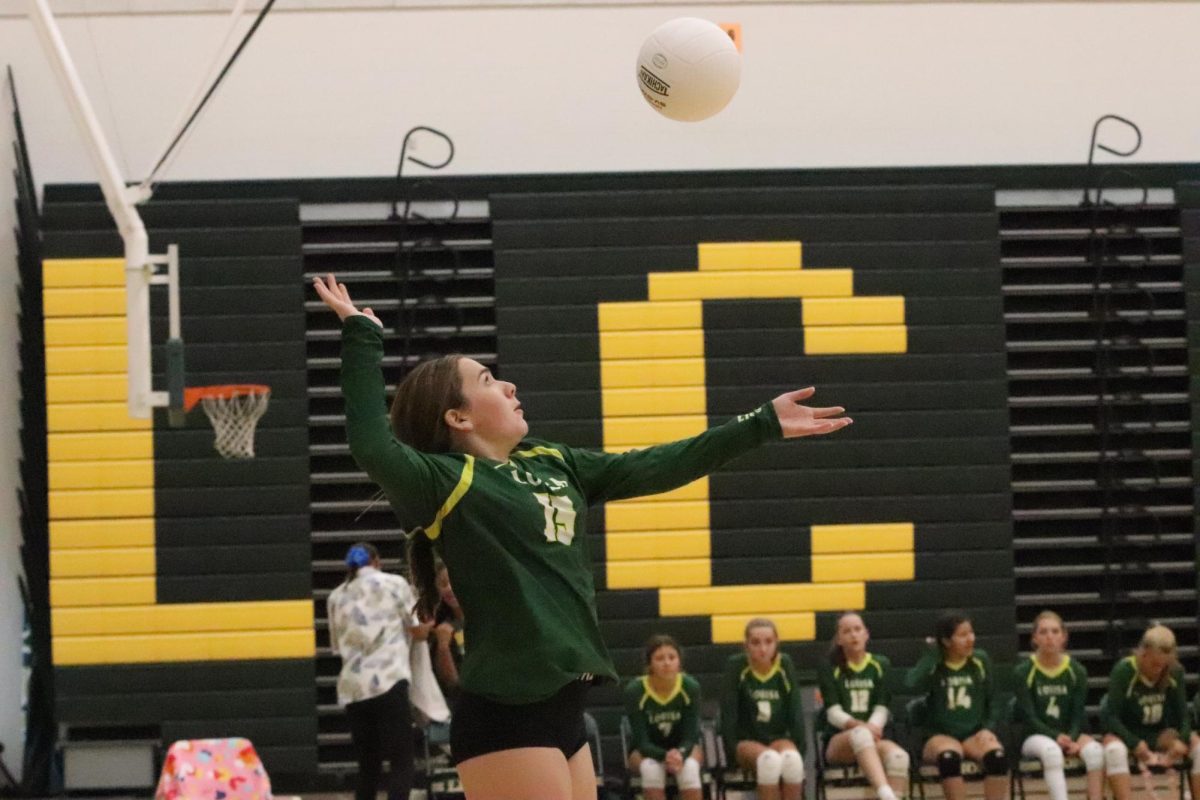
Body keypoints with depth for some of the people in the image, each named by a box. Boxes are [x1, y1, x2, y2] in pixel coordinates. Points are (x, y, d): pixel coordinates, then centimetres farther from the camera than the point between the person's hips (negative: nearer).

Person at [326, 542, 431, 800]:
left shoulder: (336, 597, 16)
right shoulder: (394, 584, 7)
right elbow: (419, 631, 10)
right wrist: (430, 625, 30)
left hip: (351, 688, 4)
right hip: (388, 681, -4)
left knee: (368, 766, 13)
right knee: (401, 763, -4)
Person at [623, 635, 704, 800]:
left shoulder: (690, 687, -19)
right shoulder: (635, 690, -22)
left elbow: (689, 737, -18)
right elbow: (642, 742, -22)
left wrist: (680, 754, -41)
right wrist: (665, 756, -43)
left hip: (683, 748, 1)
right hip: (646, 751, -1)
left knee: (689, 767, -33)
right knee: (650, 767, -35)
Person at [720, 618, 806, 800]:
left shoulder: (785, 664, -1)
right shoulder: (736, 666, -8)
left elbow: (795, 711, 1)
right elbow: (728, 715, -8)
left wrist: (798, 748, -8)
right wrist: (734, 749, -14)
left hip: (779, 738, 2)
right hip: (746, 741, -2)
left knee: (792, 758, -33)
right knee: (769, 758, -36)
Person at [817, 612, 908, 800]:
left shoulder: (881, 665, 13)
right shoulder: (829, 669, 7)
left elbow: (882, 709, 2)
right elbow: (834, 713, -5)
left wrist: (872, 728, -21)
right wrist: (860, 726, -25)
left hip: (874, 740, 2)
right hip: (838, 741, -2)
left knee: (898, 756, -35)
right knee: (861, 735, -40)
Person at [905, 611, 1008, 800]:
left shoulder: (980, 661, 6)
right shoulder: (933, 665, -1)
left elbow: (992, 702, 14)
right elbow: (913, 685, -23)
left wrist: (988, 728, -5)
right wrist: (933, 652, -12)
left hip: (975, 734, 2)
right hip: (940, 735, -2)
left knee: (997, 756, -32)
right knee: (949, 756, -38)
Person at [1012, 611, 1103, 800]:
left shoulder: (1076, 671, 2)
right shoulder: (1023, 672, -6)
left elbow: (1078, 714, 1)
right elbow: (1029, 717, -10)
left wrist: (1072, 738, -20)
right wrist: (1056, 737, -25)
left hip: (1069, 735, 3)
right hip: (1034, 737, -3)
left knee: (1094, 749, -30)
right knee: (1051, 750, -38)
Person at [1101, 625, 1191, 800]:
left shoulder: (1175, 672, -7)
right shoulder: (1124, 671, -18)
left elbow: (1182, 715, -2)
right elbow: (1111, 716, -17)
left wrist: (1183, 740, -24)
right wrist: (1135, 744, -31)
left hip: (1157, 733, 4)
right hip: (1125, 732, -4)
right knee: (1114, 749, -39)